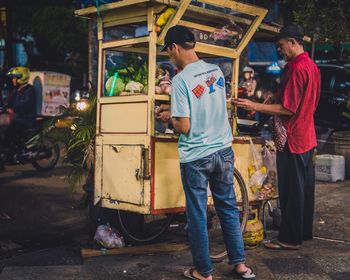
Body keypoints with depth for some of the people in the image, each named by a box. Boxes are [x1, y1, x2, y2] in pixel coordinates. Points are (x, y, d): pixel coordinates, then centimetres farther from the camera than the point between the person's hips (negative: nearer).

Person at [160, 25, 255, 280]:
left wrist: (171, 118, 3)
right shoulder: (216, 71, 2)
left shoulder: (181, 79, -17)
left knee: (197, 215, 8)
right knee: (228, 208, 16)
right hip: (224, 151, 6)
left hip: (196, 157, -6)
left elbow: (183, 126, -18)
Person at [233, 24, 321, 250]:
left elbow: (288, 109, -22)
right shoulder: (312, 66, 11)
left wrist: (254, 106, -20)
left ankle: (290, 238, 8)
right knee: (305, 186, 16)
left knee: (291, 190, -1)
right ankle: (304, 231, 28)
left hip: (292, 138, -10)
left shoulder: (296, 69, -19)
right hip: (307, 137, 10)